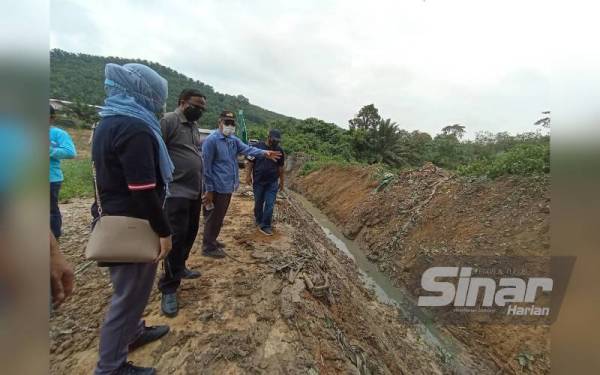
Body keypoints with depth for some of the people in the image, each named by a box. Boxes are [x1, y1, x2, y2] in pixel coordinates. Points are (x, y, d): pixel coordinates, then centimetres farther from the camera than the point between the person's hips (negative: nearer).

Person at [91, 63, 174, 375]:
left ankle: (132, 332, 45)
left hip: (114, 218, 10)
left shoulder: (107, 123, 11)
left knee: (130, 287, 25)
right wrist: (164, 231, -17)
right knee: (130, 293, 6)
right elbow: (144, 191, -26)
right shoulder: (135, 128, -21)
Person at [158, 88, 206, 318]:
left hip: (195, 192, 8)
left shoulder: (194, 126, 16)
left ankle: (180, 268, 38)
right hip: (177, 192, -8)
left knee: (190, 233, 17)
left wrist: (204, 187, 19)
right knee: (176, 237, -3)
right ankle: (169, 288, 12)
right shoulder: (167, 121, -9)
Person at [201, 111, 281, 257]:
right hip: (217, 187, -8)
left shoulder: (234, 140, 10)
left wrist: (264, 152, -24)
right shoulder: (211, 140, -14)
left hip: (228, 187, 8)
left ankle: (211, 241, 36)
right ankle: (208, 247, 19)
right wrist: (209, 189, -17)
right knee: (214, 218, 3)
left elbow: (247, 149, -6)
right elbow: (206, 167, -15)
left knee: (219, 217, 20)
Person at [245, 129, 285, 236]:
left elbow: (280, 167, 9)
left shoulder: (279, 150, 3)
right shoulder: (257, 147, -4)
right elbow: (250, 163, 0)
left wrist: (281, 181, 11)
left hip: (272, 183, 1)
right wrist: (248, 175, -6)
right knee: (258, 203, 13)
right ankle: (258, 220, 36)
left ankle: (265, 226, 7)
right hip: (258, 181, -1)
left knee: (269, 204, -2)